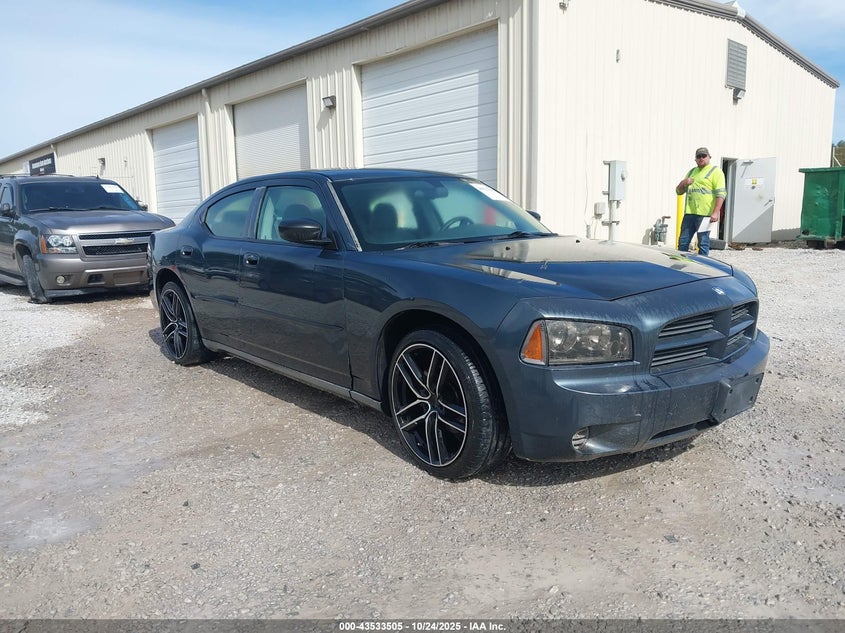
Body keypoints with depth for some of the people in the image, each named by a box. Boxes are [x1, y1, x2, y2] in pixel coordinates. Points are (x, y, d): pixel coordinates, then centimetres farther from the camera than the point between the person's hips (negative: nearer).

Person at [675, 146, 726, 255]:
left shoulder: (715, 171, 1)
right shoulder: (692, 172, 22)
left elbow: (721, 194, -9)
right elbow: (679, 191, 25)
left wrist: (715, 212, -19)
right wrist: (683, 183, 2)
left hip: (705, 214, -6)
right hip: (689, 213, 6)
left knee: (703, 243, -3)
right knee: (683, 242, 7)